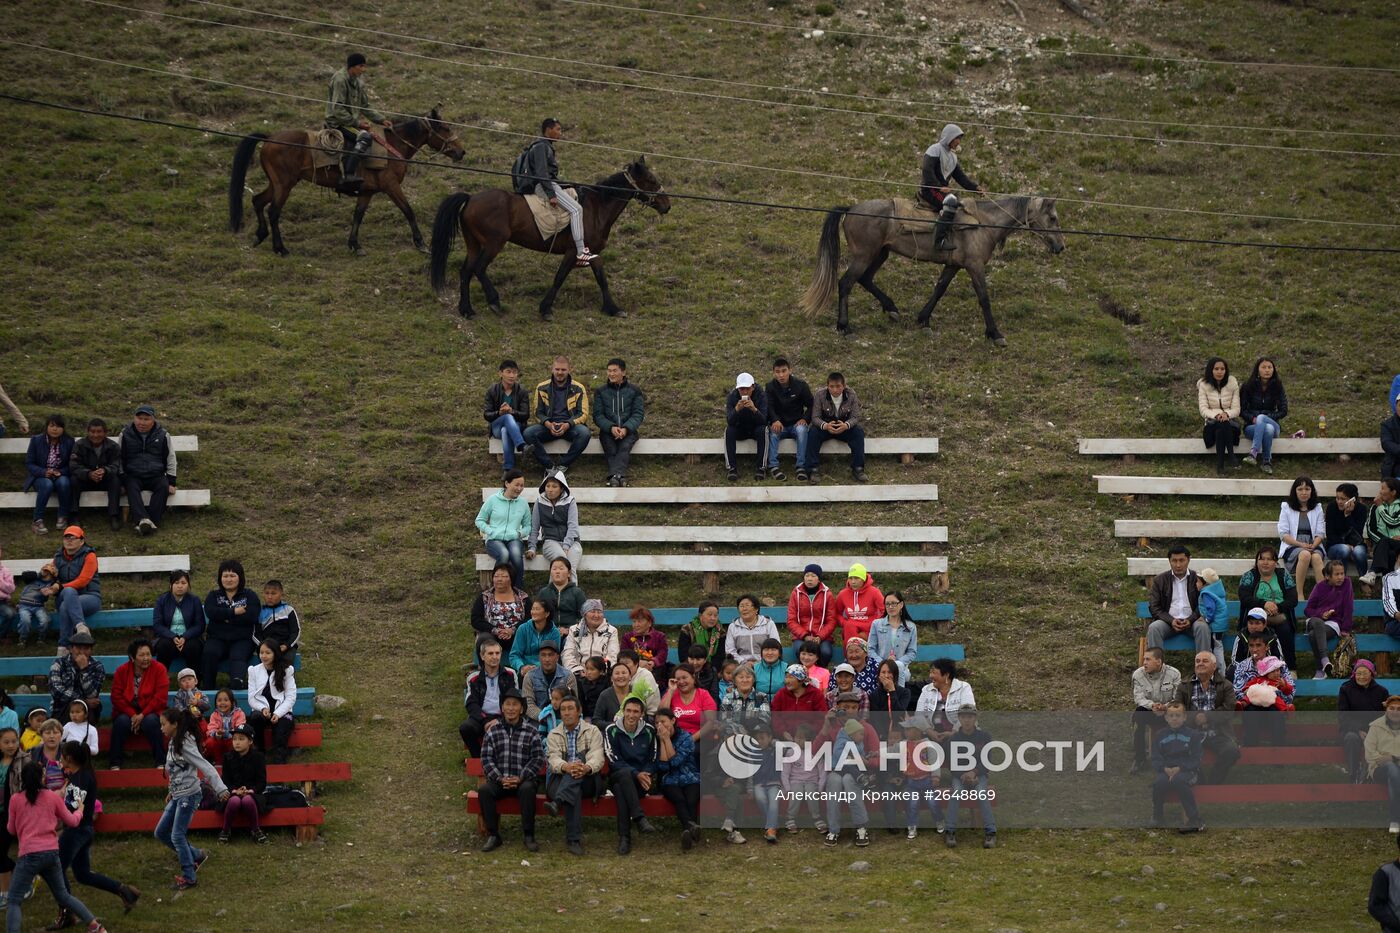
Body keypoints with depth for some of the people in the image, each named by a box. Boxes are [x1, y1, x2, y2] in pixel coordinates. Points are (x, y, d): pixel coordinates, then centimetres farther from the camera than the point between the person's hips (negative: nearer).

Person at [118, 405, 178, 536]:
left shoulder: (162, 435, 7)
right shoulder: (126, 434, 7)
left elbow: (170, 460, 11)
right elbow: (120, 459, 12)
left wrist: (171, 483, 3)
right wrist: (121, 479, 0)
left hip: (156, 475, 1)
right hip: (133, 475, -1)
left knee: (163, 487, -32)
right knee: (132, 487, -35)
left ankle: (153, 521, -42)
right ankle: (143, 520, -54)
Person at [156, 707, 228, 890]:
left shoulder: (185, 745, -18)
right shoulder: (173, 743, 9)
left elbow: (206, 768, -24)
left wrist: (220, 789, -32)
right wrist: (172, 791, 20)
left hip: (189, 795, -10)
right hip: (178, 796, 10)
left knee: (177, 836, -8)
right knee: (161, 833, 11)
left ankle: (189, 877, 2)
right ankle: (196, 855, 22)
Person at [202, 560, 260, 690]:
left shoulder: (249, 595, 14)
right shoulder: (214, 595, 19)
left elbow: (252, 616, -5)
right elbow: (210, 613, -3)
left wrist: (226, 617, -4)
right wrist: (234, 612, -8)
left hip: (242, 640, -2)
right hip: (217, 639, 2)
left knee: (238, 656, -34)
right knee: (209, 653, -32)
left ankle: (238, 683, -64)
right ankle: (209, 688, -32)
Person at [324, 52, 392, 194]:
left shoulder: (358, 83, 13)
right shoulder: (340, 80, -15)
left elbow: (365, 107, 20)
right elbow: (337, 109, -19)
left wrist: (382, 120, 8)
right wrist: (357, 122, -20)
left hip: (351, 122, 10)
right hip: (337, 123, -10)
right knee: (364, 137, -29)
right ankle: (348, 176, -41)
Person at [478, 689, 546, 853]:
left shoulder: (531, 731, 5)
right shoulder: (493, 731, 9)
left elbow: (538, 759, -1)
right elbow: (486, 759, 3)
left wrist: (520, 778, -13)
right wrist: (500, 778, -12)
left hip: (524, 779, -2)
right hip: (499, 780, 2)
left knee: (527, 789, -36)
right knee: (484, 790, -29)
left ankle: (528, 836, -27)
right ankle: (493, 835, -21)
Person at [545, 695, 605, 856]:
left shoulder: (592, 731, 10)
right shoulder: (554, 734, 15)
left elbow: (597, 757, -8)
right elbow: (553, 759, -5)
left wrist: (587, 768, -35)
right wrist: (566, 767, -32)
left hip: (588, 779, 0)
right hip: (560, 779, 0)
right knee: (574, 792, -37)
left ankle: (557, 803, -52)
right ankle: (574, 839, -46)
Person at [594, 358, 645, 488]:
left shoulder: (634, 391, 12)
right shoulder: (601, 392, 14)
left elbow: (638, 414, 3)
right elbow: (597, 415, 5)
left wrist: (626, 428, -17)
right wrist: (611, 428, -16)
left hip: (628, 430, -1)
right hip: (607, 430, 1)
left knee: (624, 447, -33)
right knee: (611, 450, -31)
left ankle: (614, 475, -56)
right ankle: (619, 476, -54)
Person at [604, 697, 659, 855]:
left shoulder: (649, 731, 7)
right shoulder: (612, 730, 0)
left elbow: (653, 761, 8)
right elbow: (614, 761, -8)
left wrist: (644, 775, -14)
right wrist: (636, 774, -20)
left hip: (643, 778, 1)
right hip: (617, 776, -1)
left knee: (620, 790, -35)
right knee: (625, 773, -39)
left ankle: (624, 837, -38)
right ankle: (640, 818, -46)